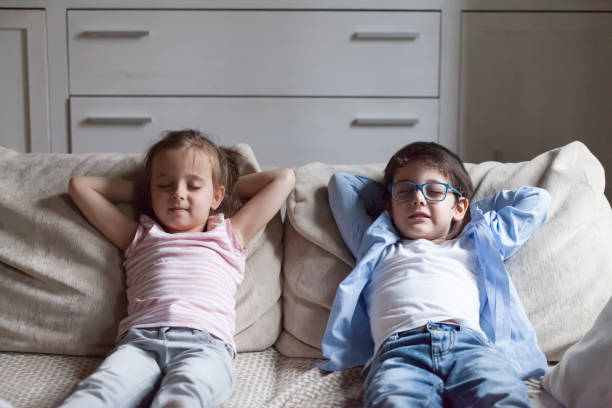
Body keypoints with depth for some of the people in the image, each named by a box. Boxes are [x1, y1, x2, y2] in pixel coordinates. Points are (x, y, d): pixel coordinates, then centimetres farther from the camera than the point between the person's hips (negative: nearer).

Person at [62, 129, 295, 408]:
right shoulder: (140, 237, 34)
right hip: (140, 340, 1)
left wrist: (230, 186, 42)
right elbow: (79, 185, 41)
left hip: (205, 344, -1)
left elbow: (284, 178, 37)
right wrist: (139, 191, 42)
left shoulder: (229, 236, 33)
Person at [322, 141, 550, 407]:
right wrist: (388, 200, 52)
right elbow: (340, 182, 51)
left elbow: (536, 199, 49)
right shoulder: (378, 248, 40)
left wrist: (474, 211, 48)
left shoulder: (474, 246, 39)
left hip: (469, 343, 1)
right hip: (398, 348, -1)